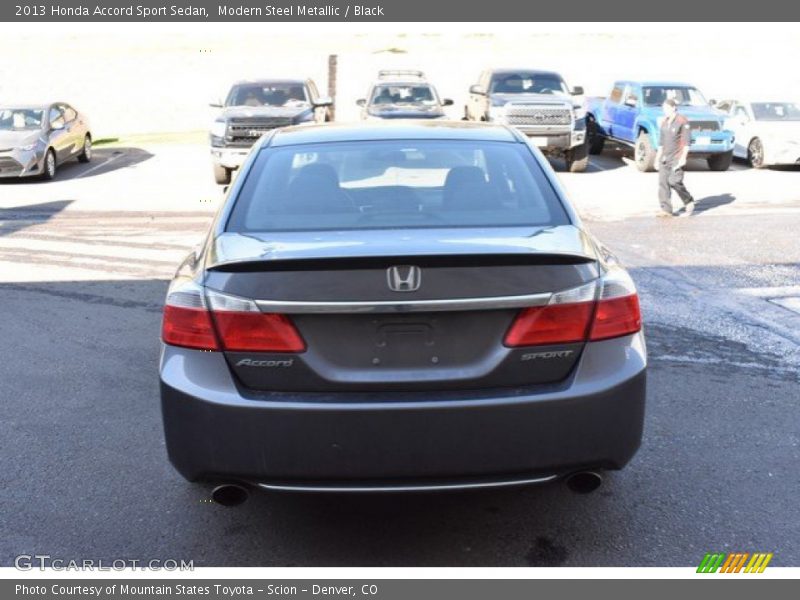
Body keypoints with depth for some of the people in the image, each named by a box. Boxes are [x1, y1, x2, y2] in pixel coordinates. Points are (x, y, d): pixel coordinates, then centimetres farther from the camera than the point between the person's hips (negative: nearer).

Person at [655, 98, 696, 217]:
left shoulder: (682, 121, -7)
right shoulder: (665, 122, 15)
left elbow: (687, 141, -11)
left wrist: (683, 157, -18)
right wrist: (657, 158, 19)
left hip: (677, 157, -7)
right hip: (665, 157, 7)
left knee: (674, 181, -15)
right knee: (662, 182, -2)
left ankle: (689, 202, 8)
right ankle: (666, 210, 0)